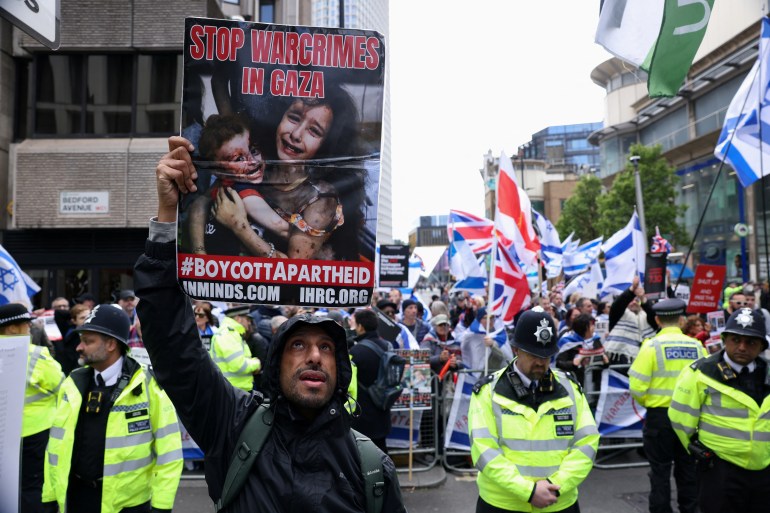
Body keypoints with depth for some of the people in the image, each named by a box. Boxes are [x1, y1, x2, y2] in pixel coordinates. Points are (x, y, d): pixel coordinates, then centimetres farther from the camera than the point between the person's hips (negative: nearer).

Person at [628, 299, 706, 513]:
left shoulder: (651, 345, -11)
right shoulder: (697, 346, -3)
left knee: (660, 471, 8)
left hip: (659, 415, -3)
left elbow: (638, 386, -14)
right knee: (688, 469, 17)